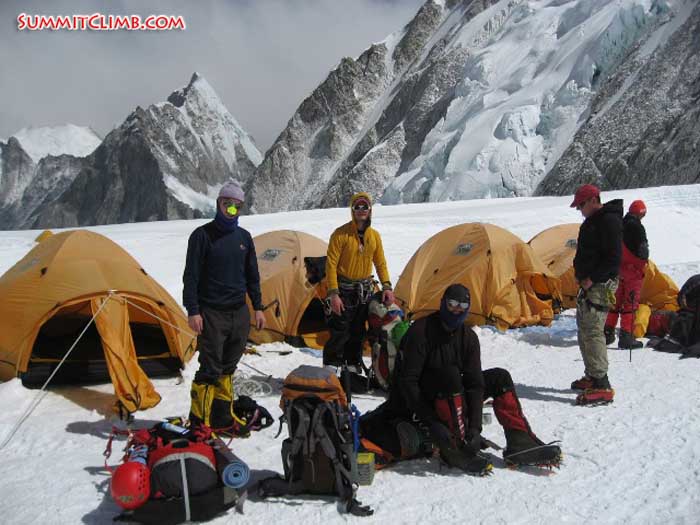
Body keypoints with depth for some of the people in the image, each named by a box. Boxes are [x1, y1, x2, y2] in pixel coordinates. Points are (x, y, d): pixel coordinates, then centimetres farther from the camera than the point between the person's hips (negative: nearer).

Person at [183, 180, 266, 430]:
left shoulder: (244, 237, 11)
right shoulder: (202, 235, -6)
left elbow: (252, 276, 17)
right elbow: (191, 276, -8)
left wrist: (258, 307, 13)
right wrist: (193, 311, -13)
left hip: (239, 312, 6)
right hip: (211, 313, -5)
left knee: (227, 368, 13)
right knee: (210, 369, -6)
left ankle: (223, 415, 22)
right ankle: (199, 419, 5)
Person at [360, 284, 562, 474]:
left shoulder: (468, 337, -1)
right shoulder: (421, 331, -18)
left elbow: (475, 383, -7)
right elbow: (407, 382, -23)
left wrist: (475, 426, -20)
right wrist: (430, 422, -30)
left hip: (447, 400, 7)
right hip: (414, 404, -6)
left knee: (500, 378, -4)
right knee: (450, 374, -34)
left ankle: (520, 442, -13)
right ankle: (454, 448, -30)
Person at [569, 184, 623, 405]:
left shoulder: (609, 221, -15)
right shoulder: (593, 221, 17)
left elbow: (613, 258, -20)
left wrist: (592, 279, -18)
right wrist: (582, 277, 13)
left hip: (600, 285, -11)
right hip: (589, 283, 11)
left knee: (592, 331, -14)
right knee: (585, 329, 16)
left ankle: (602, 387, -12)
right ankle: (592, 377, 27)